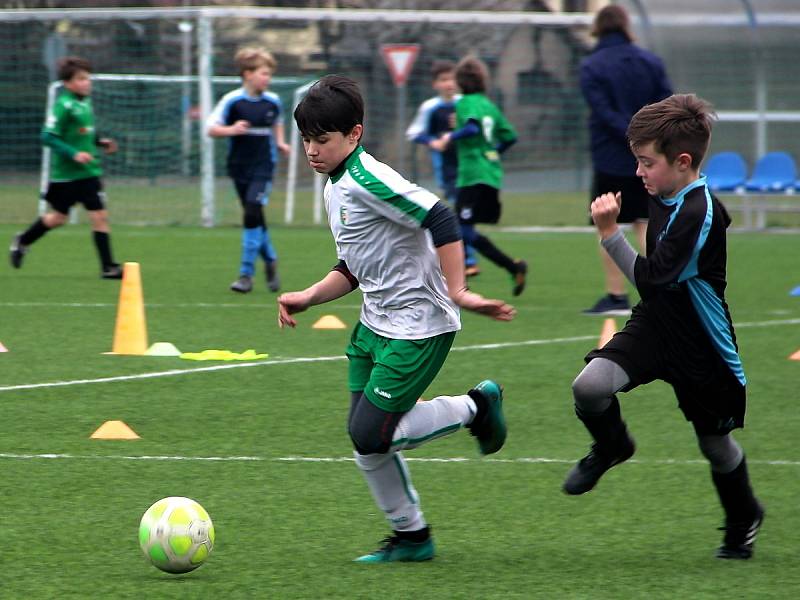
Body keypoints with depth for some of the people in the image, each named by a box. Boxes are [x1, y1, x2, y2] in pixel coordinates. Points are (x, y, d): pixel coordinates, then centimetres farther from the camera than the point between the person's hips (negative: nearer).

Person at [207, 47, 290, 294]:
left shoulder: (273, 101, 2)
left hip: (263, 165, 0)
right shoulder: (232, 101, -9)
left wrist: (279, 142, 8)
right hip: (239, 167, 0)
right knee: (254, 218, 8)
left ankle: (246, 274, -12)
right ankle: (270, 260, 33)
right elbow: (211, 128, -9)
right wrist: (231, 130, -26)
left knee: (252, 214, -15)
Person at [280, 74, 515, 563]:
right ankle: (411, 536, 19)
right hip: (376, 324, 10)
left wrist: (457, 290, -26)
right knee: (366, 437, 6)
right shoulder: (336, 190, 12)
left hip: (418, 328, -10)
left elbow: (442, 220, -26)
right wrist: (308, 298, 8)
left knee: (370, 435, -12)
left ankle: (476, 407, 7)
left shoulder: (368, 181, -19)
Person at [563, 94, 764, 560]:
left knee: (715, 443, 12)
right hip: (654, 325, 6)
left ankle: (744, 519, 40)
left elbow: (650, 279, -28)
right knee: (590, 386, -21)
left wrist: (609, 232, -27)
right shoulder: (666, 197, 1)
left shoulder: (699, 214, -26)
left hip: (701, 346, -6)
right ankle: (612, 447, 12)